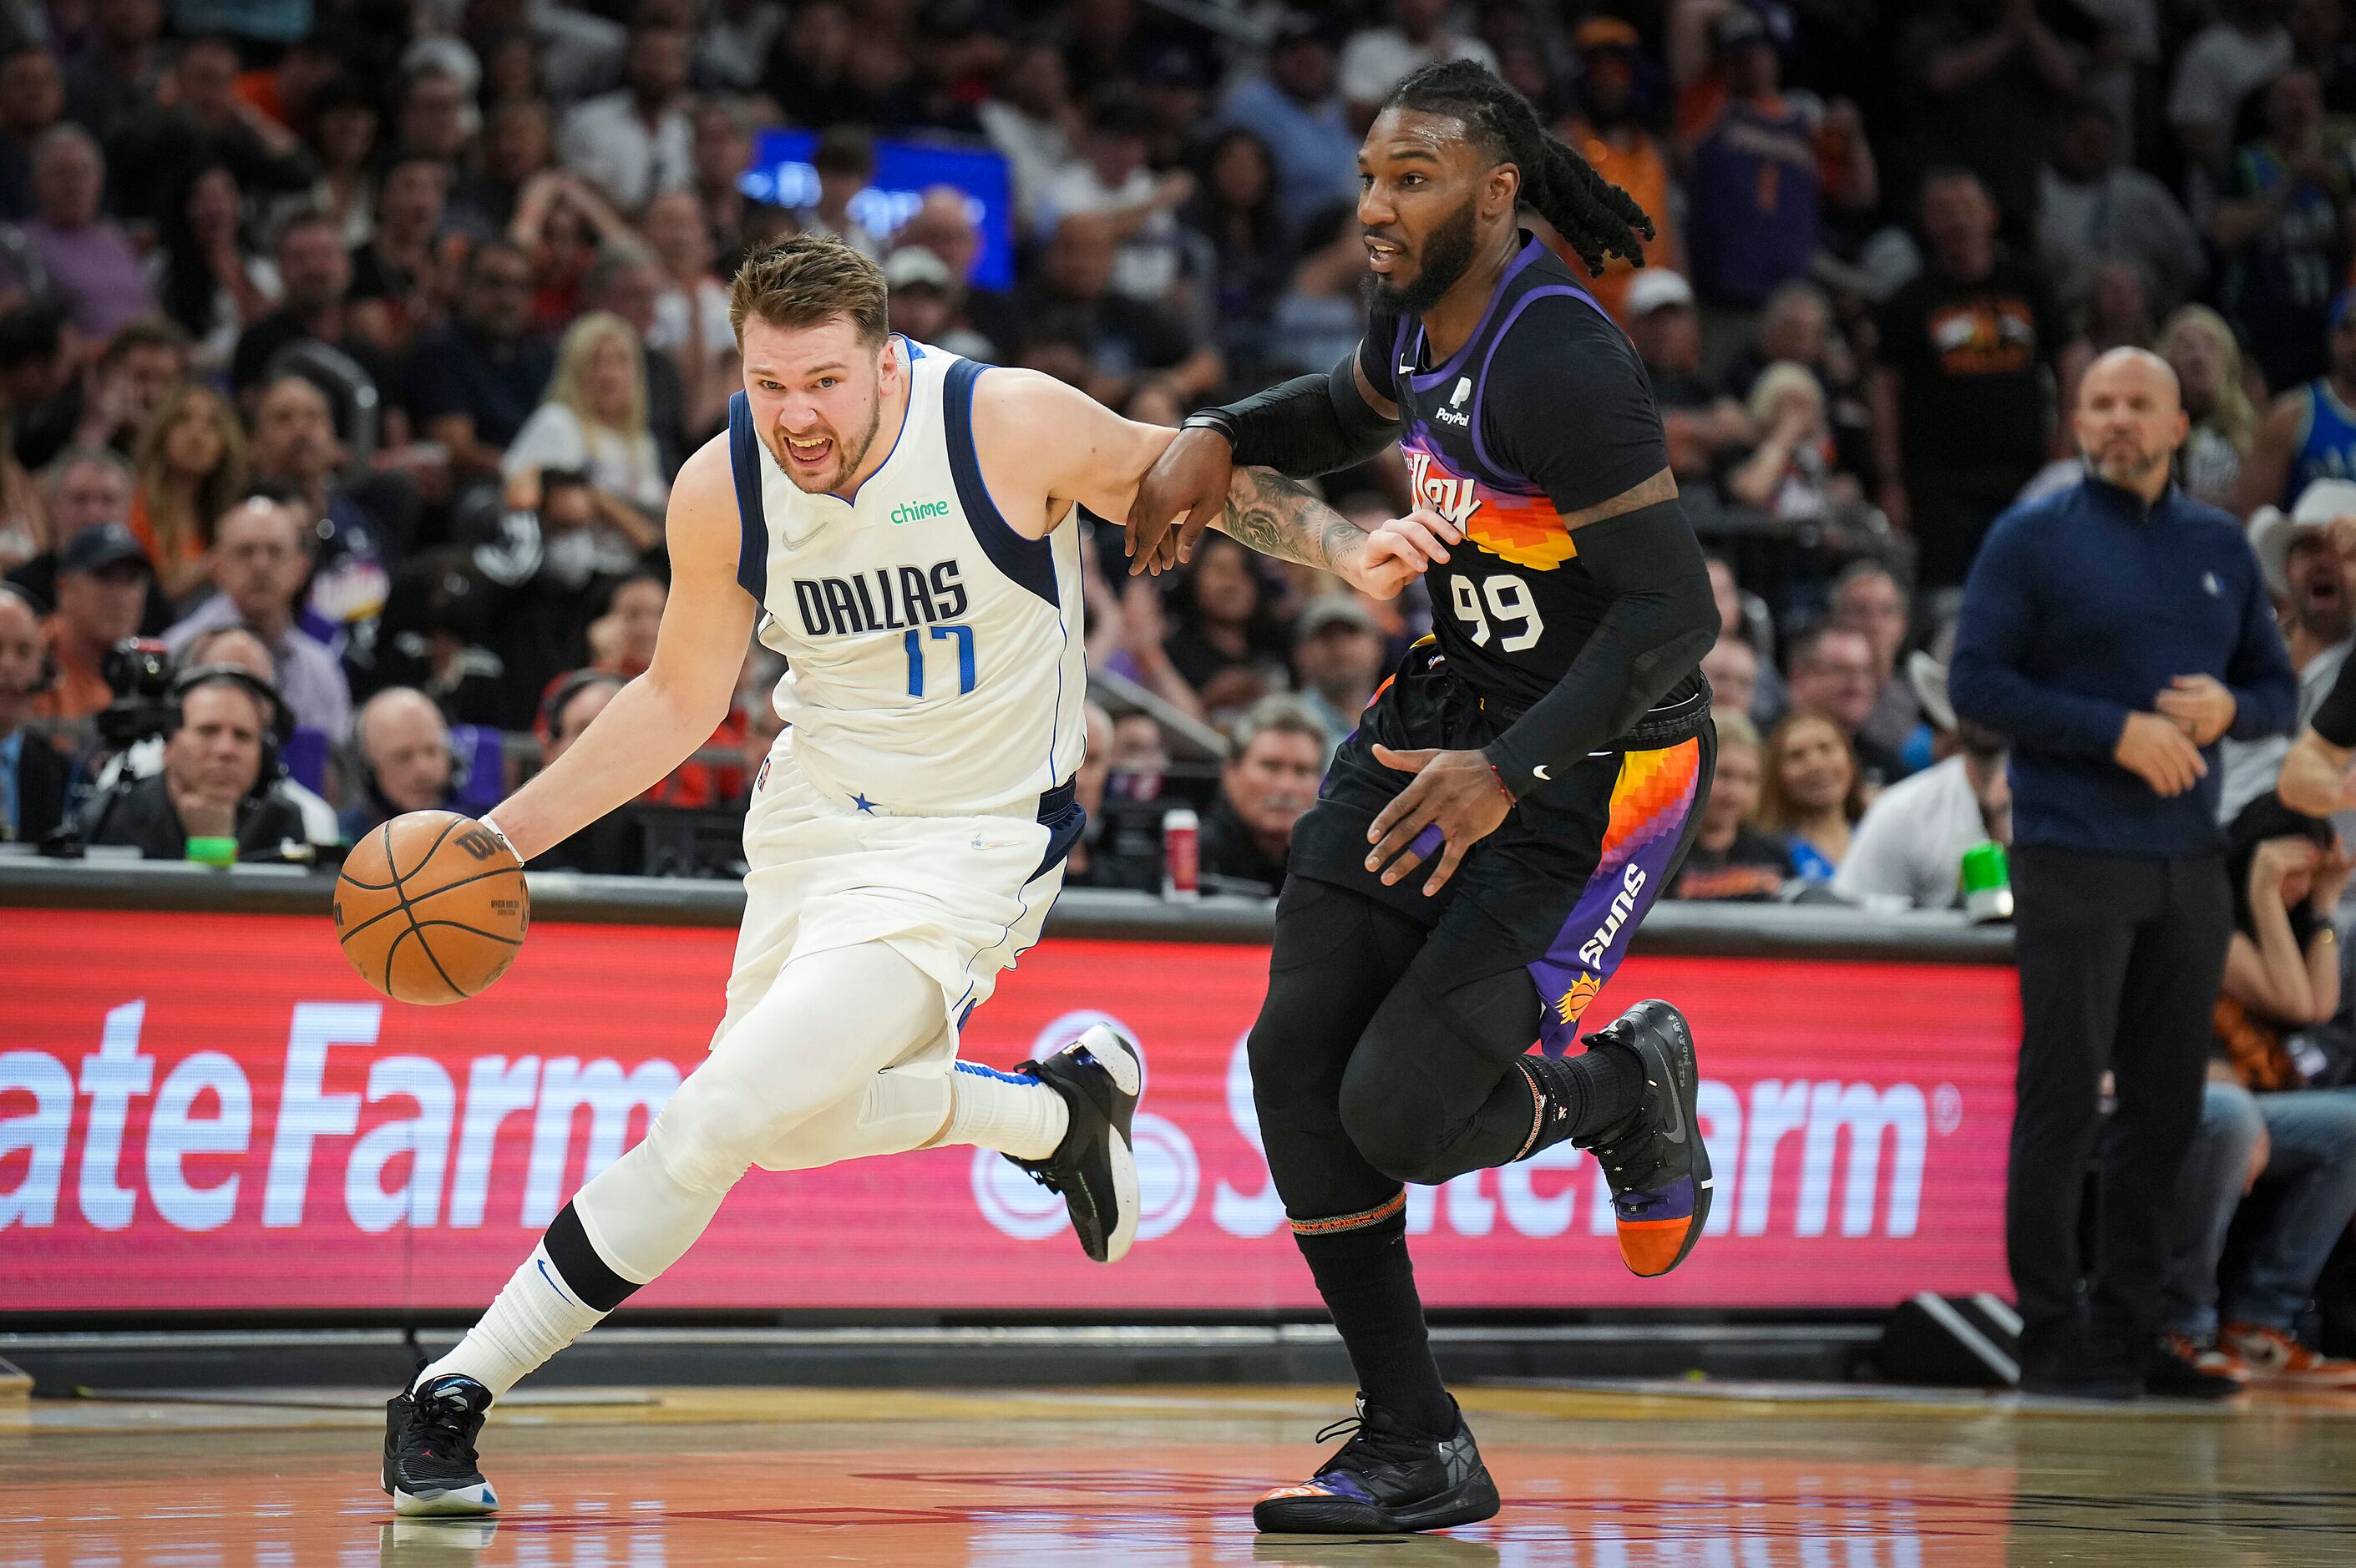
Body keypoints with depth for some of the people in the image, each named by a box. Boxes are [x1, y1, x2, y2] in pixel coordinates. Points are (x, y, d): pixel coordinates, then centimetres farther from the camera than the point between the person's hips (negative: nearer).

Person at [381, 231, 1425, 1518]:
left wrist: (1338, 548, -20)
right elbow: (679, 699, 5)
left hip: (971, 840, -6)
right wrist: (505, 836, -2)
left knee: (722, 1115, -19)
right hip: (815, 815, 6)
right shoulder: (721, 492, -11)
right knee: (789, 1123, 16)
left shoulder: (1010, 425, -21)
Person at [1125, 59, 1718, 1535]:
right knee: (1298, 1060, -3)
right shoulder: (1415, 313, 1)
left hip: (1598, 764, -9)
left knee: (1401, 1111, -15)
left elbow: (1675, 611, -28)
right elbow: (1350, 413, 27)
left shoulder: (1558, 357, -26)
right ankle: (1416, 1455, 7)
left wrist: (1509, 775, -35)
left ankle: (1632, 1084, 19)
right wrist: (1220, 439, 7)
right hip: (1454, 700, 9)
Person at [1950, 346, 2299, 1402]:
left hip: (2189, 861, 5)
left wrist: (2229, 708, -7)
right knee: (2061, 1096, -5)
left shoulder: (2221, 546, 14)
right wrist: (2118, 732, -15)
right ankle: (2052, 1334, -1)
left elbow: (2278, 688, 17)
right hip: (2072, 858, -5)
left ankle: (2128, 1327, 15)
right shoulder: (2032, 540, 0)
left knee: (2166, 1105, 7)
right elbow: (1975, 682, -8)